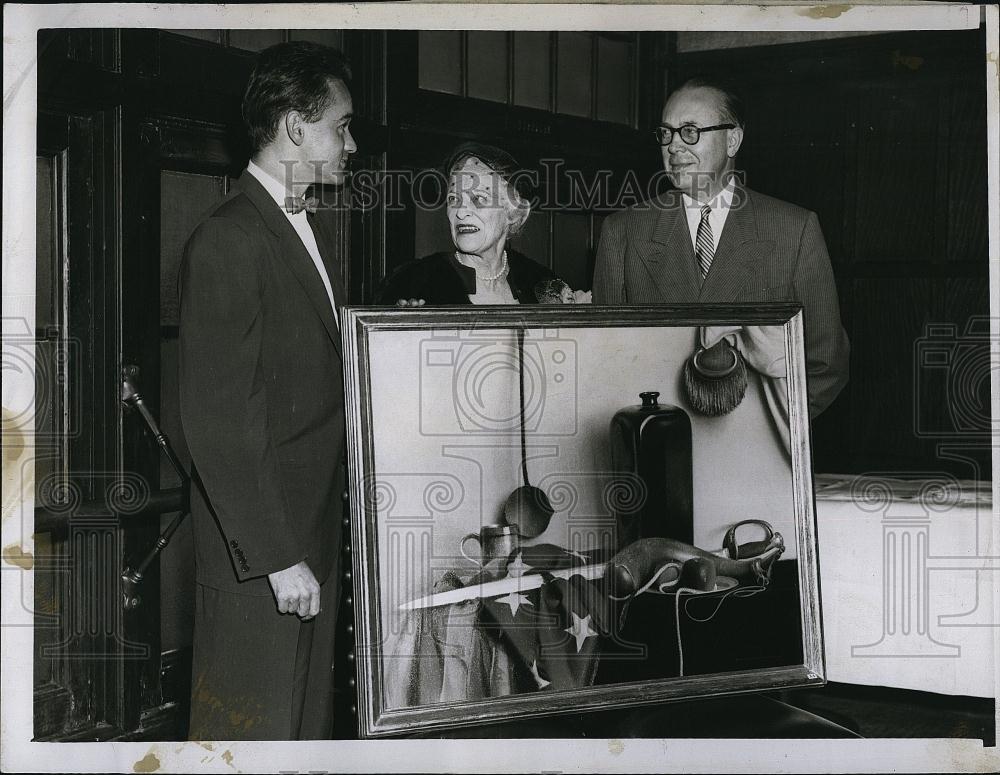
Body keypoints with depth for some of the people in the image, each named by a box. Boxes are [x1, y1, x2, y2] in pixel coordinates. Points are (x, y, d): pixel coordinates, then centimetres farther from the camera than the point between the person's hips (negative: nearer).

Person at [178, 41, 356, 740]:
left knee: (312, 718, 18)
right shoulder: (226, 241, -16)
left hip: (316, 531, 9)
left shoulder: (308, 231, 15)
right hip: (258, 551, -9)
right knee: (257, 730, 2)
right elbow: (217, 422, -20)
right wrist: (278, 556, -21)